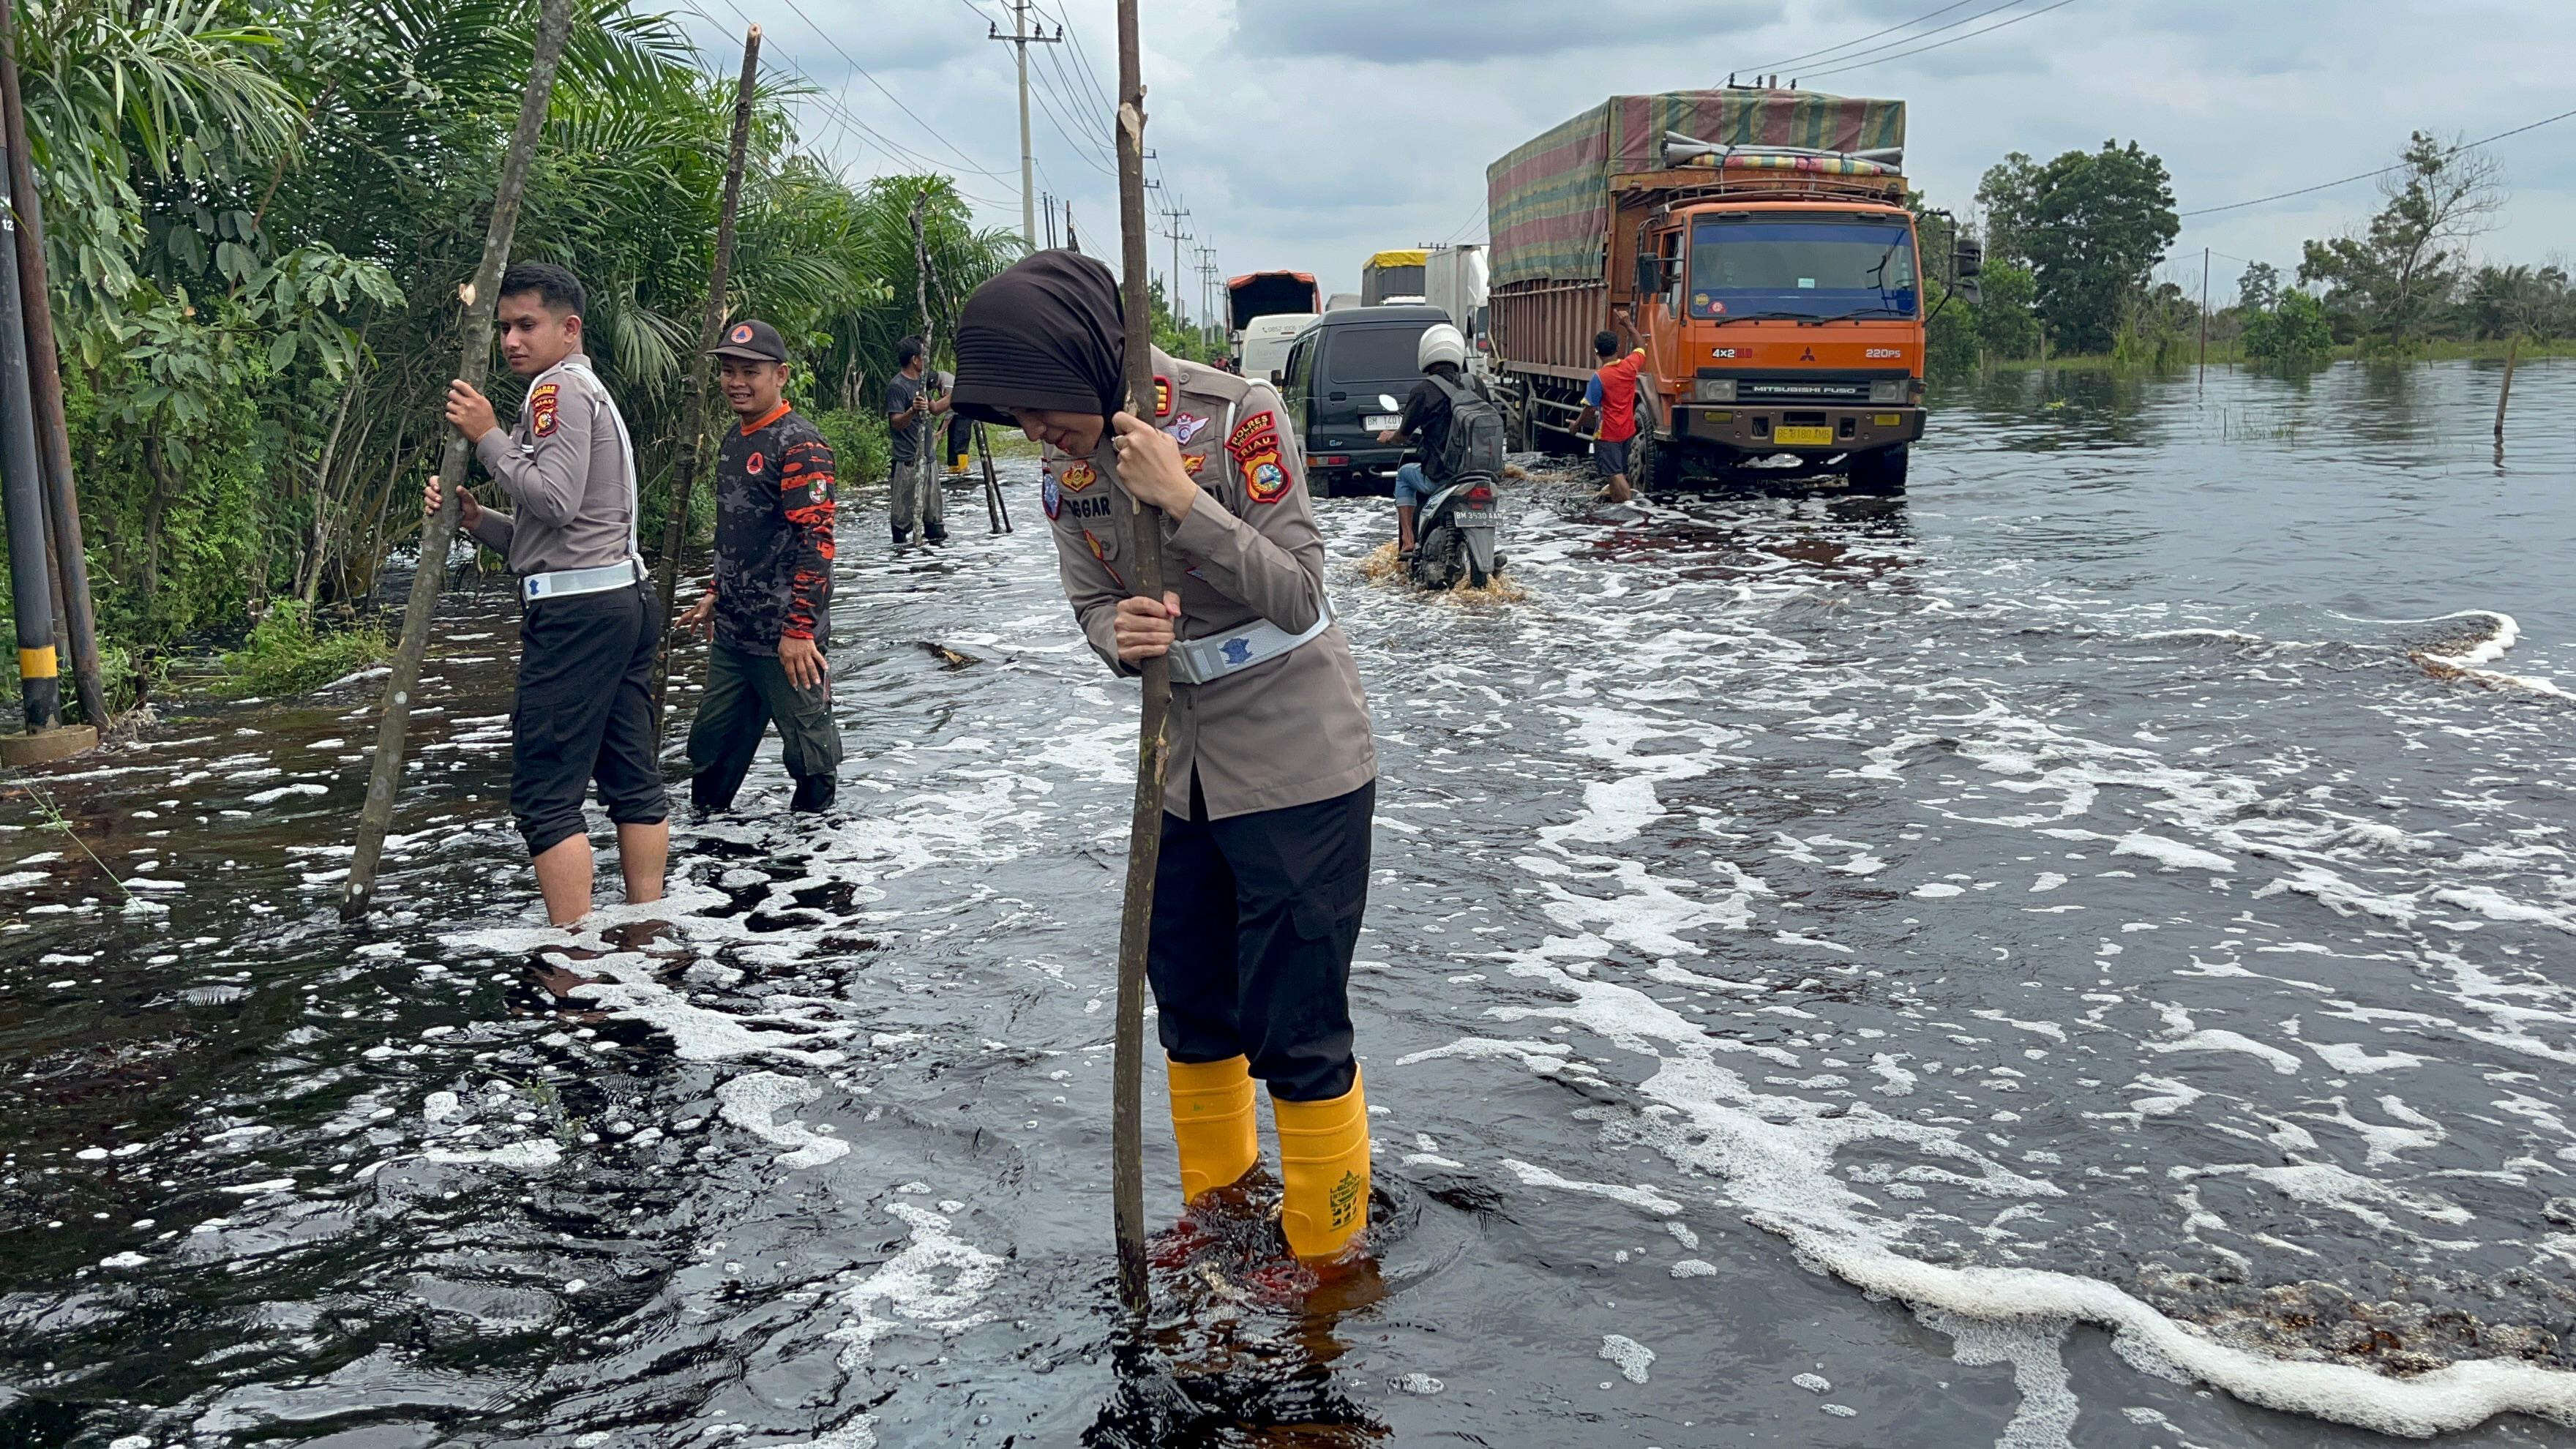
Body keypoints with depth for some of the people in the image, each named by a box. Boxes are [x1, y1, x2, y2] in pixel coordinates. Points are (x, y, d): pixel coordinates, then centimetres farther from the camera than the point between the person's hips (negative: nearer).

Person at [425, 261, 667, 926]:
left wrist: (488, 437, -10)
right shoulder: (591, 392, 26)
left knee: (545, 791, -9)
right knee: (633, 779, 11)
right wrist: (475, 519, 7)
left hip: (575, 611, -11)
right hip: (626, 598, 11)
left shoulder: (560, 389, -6)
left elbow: (556, 500, -20)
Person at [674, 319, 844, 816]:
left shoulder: (799, 445, -14)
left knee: (809, 749, 4)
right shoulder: (733, 441, 14)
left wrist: (800, 627, -24)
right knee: (710, 748, 16)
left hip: (786, 639, -9)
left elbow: (816, 541, -20)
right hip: (731, 633, 9)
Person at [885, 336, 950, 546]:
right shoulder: (897, 387, -14)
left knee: (933, 504, 14)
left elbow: (935, 409, 24)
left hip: (927, 456, 9)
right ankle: (902, 542, -1)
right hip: (908, 460, -9)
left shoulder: (921, 381, 14)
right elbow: (896, 423, -20)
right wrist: (913, 411, -37)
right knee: (905, 509, -6)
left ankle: (937, 537, 22)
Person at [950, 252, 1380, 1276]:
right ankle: (1215, 1202, 40)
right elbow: (1091, 603, 4)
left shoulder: (1236, 415, -19)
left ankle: (1327, 1251, 19)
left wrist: (1181, 500, -31)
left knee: (1296, 1028, -1)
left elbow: (1299, 594, -20)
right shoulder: (1067, 463, -1)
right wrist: (1119, 635, -20)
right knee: (1191, 1006, 18)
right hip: (1181, 769, 7)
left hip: (1296, 767, -7)